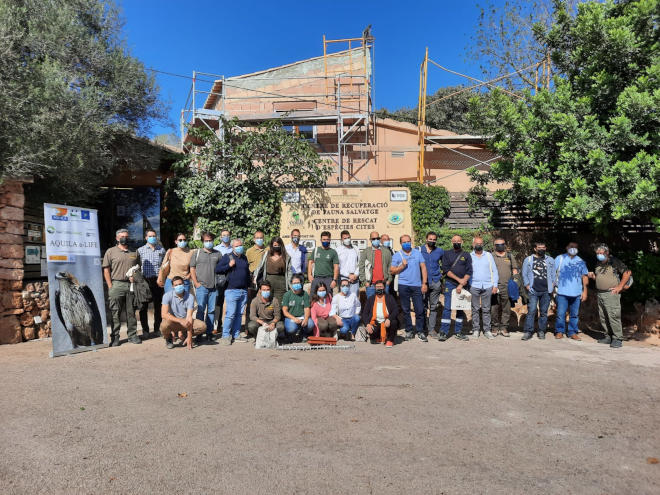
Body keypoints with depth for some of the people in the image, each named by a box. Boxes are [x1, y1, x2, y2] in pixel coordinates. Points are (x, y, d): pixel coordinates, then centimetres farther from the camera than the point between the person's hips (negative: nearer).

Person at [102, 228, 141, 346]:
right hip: (117, 285, -3)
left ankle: (132, 335, 14)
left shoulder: (134, 253, 14)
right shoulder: (111, 252, 5)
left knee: (131, 312, 7)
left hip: (131, 285, 3)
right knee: (115, 313, 0)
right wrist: (110, 287, -6)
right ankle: (114, 337, 6)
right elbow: (106, 270, 1)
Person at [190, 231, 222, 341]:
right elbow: (192, 269, 6)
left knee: (211, 310, 5)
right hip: (201, 286, -2)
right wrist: (196, 283, -3)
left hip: (214, 287, 2)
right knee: (201, 310, -2)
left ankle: (209, 333, 13)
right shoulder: (197, 253, 6)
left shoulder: (218, 254, 11)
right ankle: (199, 333, 7)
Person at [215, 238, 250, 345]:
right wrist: (229, 265, -13)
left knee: (239, 314, 9)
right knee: (230, 314, -9)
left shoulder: (244, 258, 18)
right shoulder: (227, 257, 2)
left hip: (244, 291, 5)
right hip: (232, 290, -5)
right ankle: (225, 336, 0)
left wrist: (248, 285, 22)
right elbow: (217, 269, -3)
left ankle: (236, 335, 16)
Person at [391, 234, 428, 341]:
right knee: (406, 310, 6)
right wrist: (402, 266, -12)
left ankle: (420, 332, 10)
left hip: (417, 285, 1)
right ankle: (409, 331, 17)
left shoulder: (417, 253, 10)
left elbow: (423, 267, 7)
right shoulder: (397, 255, 6)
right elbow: (392, 271, 3)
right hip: (403, 285, 0)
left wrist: (424, 283, 0)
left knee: (419, 310, -1)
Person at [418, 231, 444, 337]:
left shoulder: (440, 251, 10)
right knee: (423, 306, 0)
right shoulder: (418, 250, 4)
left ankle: (432, 329, 10)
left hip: (435, 282, 2)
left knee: (434, 307, 5)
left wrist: (442, 273, 14)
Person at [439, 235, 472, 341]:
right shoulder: (447, 254, 7)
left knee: (461, 308, 6)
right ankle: (444, 332, -4)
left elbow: (469, 272, 1)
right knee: (447, 308, -7)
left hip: (463, 285, 2)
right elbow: (446, 269, -3)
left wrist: (461, 285, -11)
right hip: (449, 284, -2)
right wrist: (459, 279, -12)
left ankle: (458, 332, 14)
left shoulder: (466, 255, 9)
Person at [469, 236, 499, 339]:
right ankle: (475, 330, 7)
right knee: (475, 309, 1)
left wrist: (495, 285, 4)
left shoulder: (488, 255, 11)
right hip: (474, 286, -1)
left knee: (486, 309, 3)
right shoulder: (469, 256, 8)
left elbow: (494, 271, 11)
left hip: (487, 286, 1)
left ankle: (487, 330, 8)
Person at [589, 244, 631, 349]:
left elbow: (627, 272, -8)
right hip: (600, 293, 8)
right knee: (603, 317, 9)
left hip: (611, 293, -8)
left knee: (613, 316, -12)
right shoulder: (599, 264, 17)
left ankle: (618, 339, -7)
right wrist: (592, 276, 5)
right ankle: (608, 336, 17)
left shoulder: (614, 262, -5)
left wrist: (620, 287, -10)